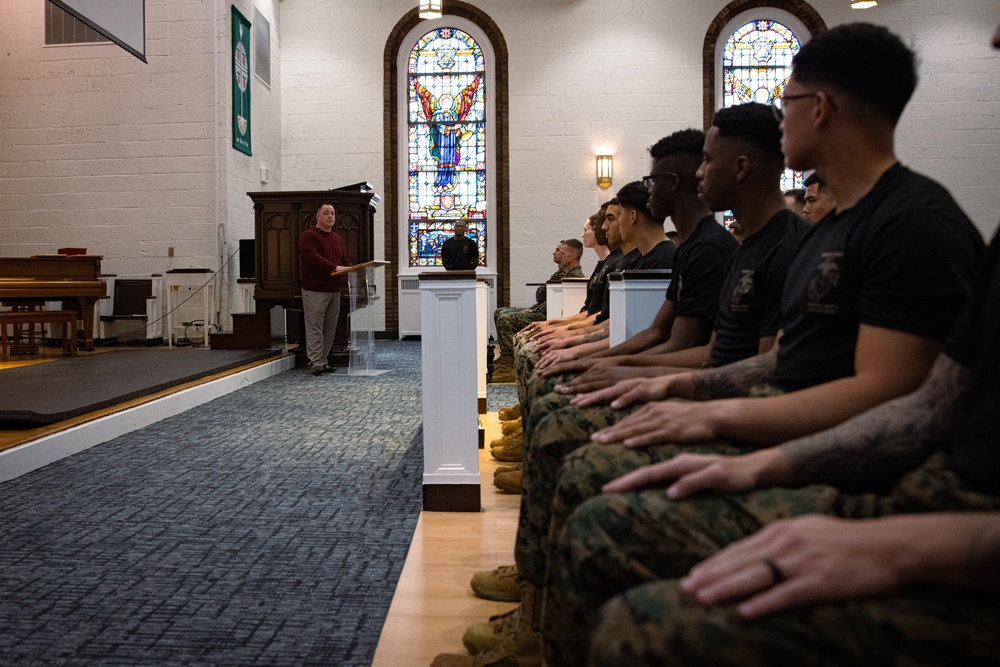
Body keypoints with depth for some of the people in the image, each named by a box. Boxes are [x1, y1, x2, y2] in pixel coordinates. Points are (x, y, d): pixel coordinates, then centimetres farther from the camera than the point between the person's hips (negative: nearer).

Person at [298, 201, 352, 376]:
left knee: (330, 327, 7)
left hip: (334, 289, 8)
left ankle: (322, 360, 13)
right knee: (315, 327, -8)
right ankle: (315, 362, -7)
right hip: (314, 290, -8)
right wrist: (335, 267, -27)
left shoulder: (338, 238, 20)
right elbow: (313, 258, -20)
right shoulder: (308, 236, -6)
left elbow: (345, 260, 22)